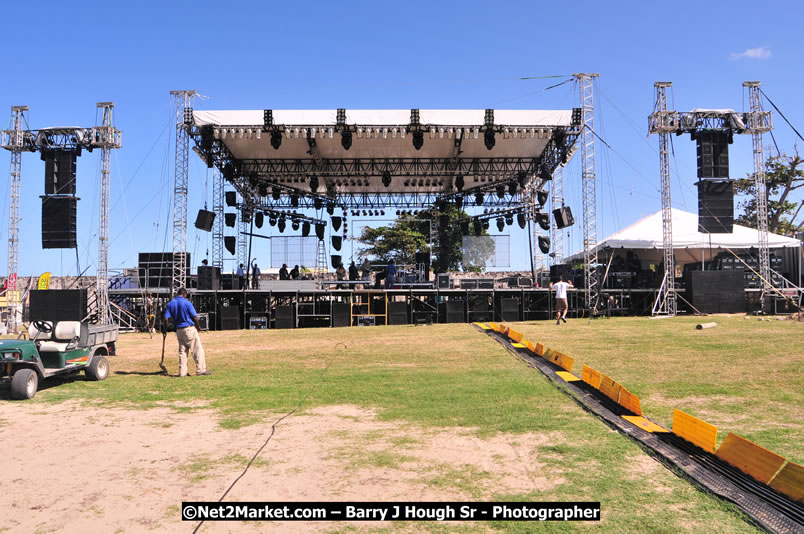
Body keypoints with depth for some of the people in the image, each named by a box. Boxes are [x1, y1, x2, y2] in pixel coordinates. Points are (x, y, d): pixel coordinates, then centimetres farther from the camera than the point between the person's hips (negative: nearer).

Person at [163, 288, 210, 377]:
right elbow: (195, 317, -9)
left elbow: (165, 318, -1)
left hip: (179, 330, 6)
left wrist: (166, 329, 13)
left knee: (182, 351, 13)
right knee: (198, 349, 0)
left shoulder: (170, 304, 5)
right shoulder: (187, 302, -9)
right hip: (190, 328, -6)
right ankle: (200, 370, -2)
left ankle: (182, 372, 12)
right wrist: (199, 327, 6)